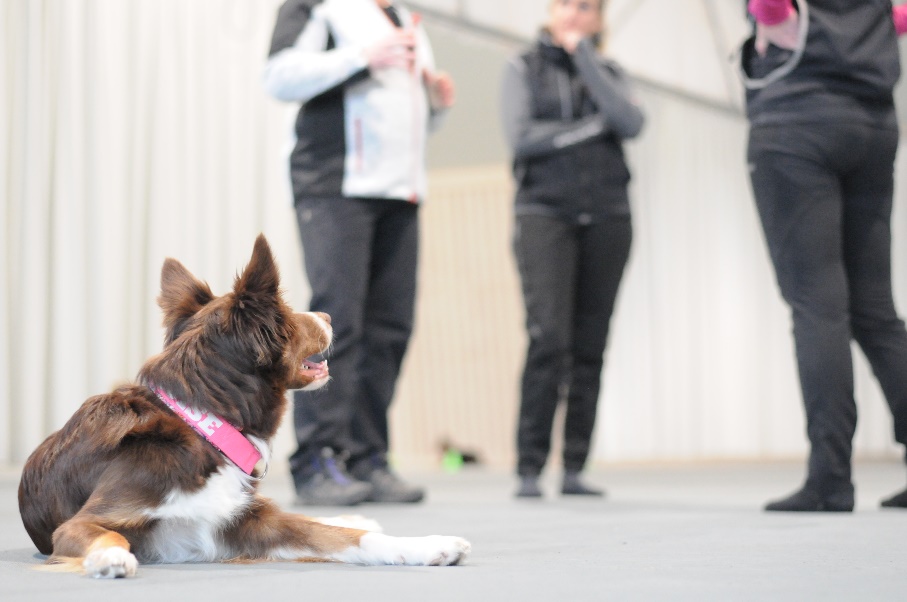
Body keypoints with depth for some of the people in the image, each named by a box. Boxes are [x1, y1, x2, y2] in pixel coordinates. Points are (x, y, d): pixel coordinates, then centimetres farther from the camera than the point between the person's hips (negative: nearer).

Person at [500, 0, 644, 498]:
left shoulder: (609, 73, 15)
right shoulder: (523, 69, 9)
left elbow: (630, 124, -6)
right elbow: (521, 138, -6)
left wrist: (584, 55, -2)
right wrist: (591, 127, -4)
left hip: (606, 217, 3)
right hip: (545, 211, -3)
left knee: (590, 346, 0)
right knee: (549, 339, -15)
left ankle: (574, 470, 5)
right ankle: (528, 470, -12)